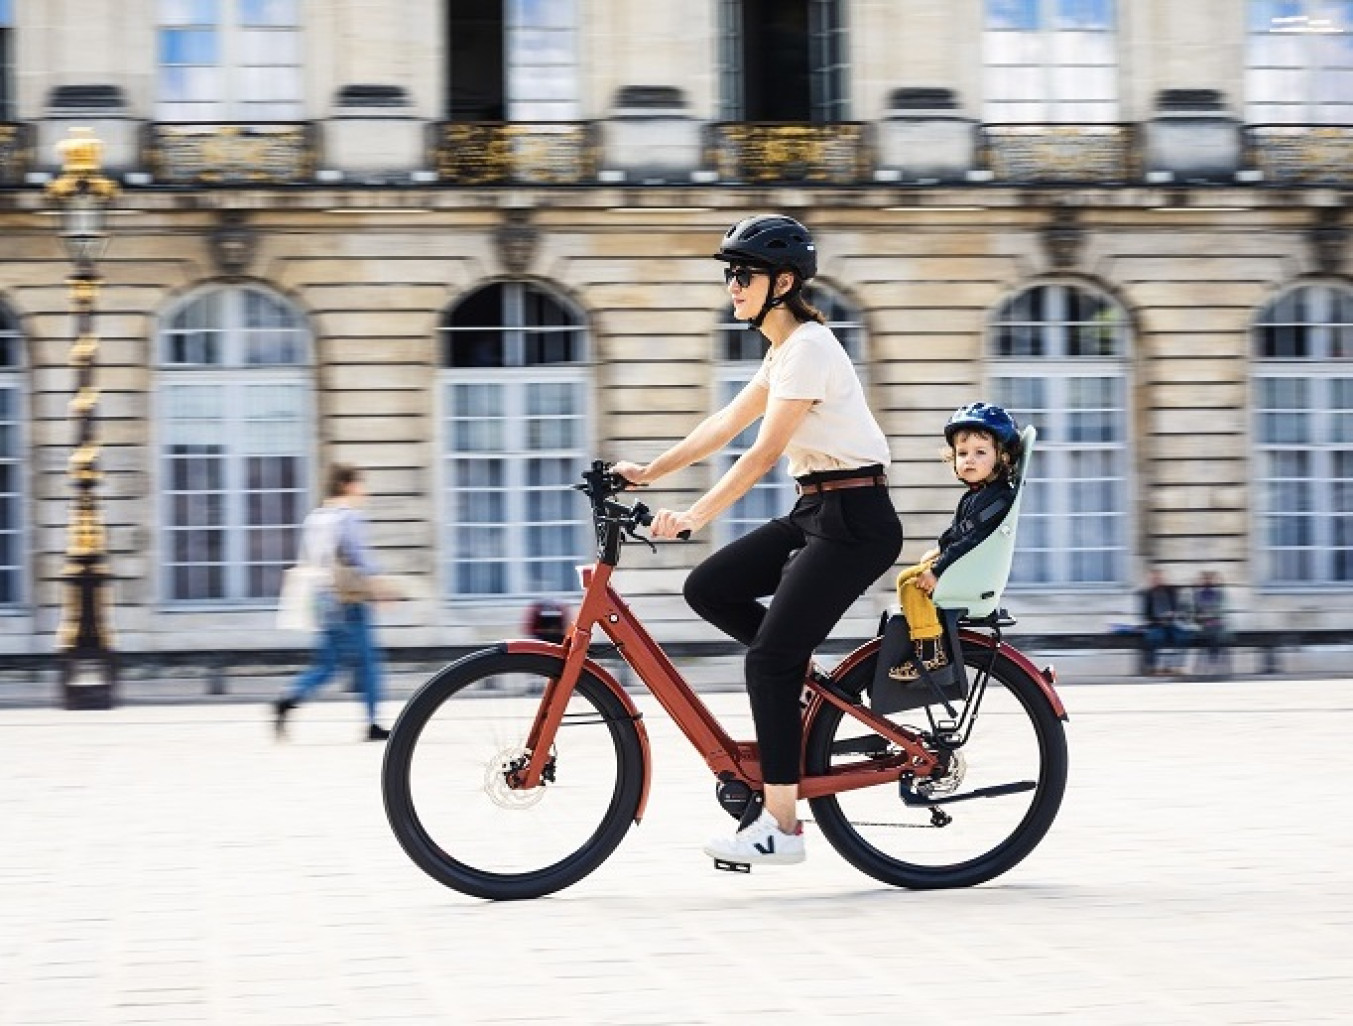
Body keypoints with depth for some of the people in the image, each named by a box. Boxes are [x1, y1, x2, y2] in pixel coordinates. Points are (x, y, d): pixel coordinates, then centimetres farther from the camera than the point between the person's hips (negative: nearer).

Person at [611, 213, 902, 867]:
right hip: (814, 512, 9)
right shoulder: (785, 348, 14)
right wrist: (650, 473, 13)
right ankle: (806, 677, 12)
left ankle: (779, 824, -7)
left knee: (769, 660, -11)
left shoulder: (808, 347, -16)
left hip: (853, 519, -9)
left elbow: (763, 452, -23)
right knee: (708, 589, 1)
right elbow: (727, 424, 17)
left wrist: (694, 516, -28)